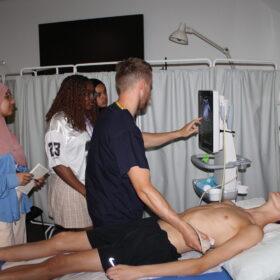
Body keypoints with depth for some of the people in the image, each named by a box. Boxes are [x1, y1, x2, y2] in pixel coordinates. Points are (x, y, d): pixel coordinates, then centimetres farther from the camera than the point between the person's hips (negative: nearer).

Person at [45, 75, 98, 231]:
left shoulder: (87, 119, 10)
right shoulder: (60, 121, -9)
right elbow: (57, 163, -12)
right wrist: (84, 190, -11)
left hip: (89, 186, 6)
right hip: (69, 187, -6)